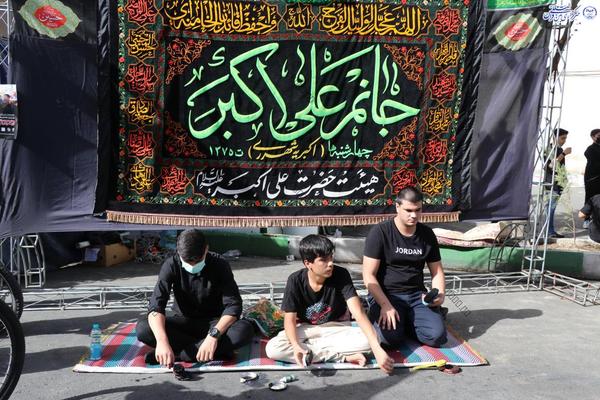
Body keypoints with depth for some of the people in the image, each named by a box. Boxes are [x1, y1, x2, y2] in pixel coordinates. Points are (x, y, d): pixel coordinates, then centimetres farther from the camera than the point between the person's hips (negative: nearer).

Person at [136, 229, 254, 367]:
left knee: (245, 330, -32)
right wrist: (162, 340, -44)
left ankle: (176, 353, -27)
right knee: (143, 328, -28)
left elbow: (233, 304, -24)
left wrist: (213, 335, -40)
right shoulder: (171, 265, -17)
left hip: (213, 322, -1)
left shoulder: (220, 265, -18)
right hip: (183, 321, 1)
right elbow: (156, 304, -27)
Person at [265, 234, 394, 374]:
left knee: (367, 341, -29)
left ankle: (309, 345, -15)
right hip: (306, 328, 1)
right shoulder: (296, 281, -20)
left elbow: (359, 313, -29)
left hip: (335, 327, 0)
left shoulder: (341, 275, -22)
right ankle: (343, 357, -23)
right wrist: (295, 346, -37)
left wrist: (377, 349, -42)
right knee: (272, 349, -28)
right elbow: (290, 319, -15)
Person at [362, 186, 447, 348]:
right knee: (391, 337, -28)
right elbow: (369, 276, -12)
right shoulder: (380, 232, -11)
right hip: (385, 295, -3)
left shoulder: (427, 234, 5)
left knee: (436, 336, -20)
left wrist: (440, 294, -9)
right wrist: (386, 305, -22)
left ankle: (406, 321, 10)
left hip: (417, 295, 4)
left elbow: (437, 271, 12)